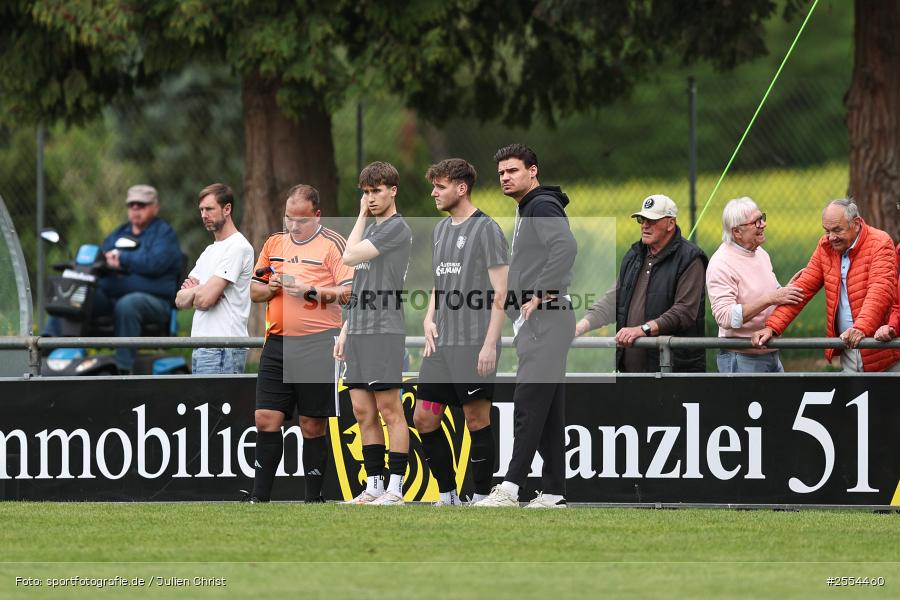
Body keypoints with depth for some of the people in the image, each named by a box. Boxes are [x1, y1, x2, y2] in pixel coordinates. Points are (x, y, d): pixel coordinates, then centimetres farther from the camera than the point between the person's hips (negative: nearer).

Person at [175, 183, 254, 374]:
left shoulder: (237, 247, -10)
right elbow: (180, 300, 16)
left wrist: (191, 292, 5)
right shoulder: (209, 251, 22)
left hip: (221, 349, -10)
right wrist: (198, 291, -6)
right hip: (201, 348, 10)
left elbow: (205, 299, -18)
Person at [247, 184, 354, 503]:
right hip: (277, 343, 5)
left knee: (312, 425, 0)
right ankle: (260, 496, 3)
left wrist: (310, 291, -18)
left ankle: (313, 497, 7)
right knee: (266, 417, -1)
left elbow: (350, 292, -11)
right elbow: (254, 290, 19)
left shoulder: (332, 244, -3)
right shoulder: (274, 243, 15)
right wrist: (272, 287, -2)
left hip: (317, 344, -5)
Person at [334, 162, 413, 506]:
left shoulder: (397, 229, -7)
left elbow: (350, 257, -13)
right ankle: (373, 486, 10)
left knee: (389, 409, -7)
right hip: (359, 332, 9)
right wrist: (345, 330, 20)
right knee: (363, 412, 7)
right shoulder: (371, 230, 20)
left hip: (384, 331, -9)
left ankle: (395, 488, -7)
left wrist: (361, 217, 0)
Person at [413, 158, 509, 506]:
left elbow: (499, 292, -10)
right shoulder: (440, 230, 16)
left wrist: (490, 344, -16)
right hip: (441, 345, 8)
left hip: (474, 345, -8)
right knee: (424, 419, 6)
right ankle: (448, 497, 16)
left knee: (477, 419, -3)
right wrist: (429, 319, 7)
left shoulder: (486, 229, -7)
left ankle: (481, 500, 4)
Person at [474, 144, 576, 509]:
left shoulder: (542, 207, -10)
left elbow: (566, 246, -27)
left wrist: (540, 296, -23)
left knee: (528, 406, -14)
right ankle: (553, 493, 9)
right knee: (548, 412, 9)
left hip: (545, 324, -11)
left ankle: (510, 489, -20)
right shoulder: (527, 211, 23)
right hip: (535, 325, 11)